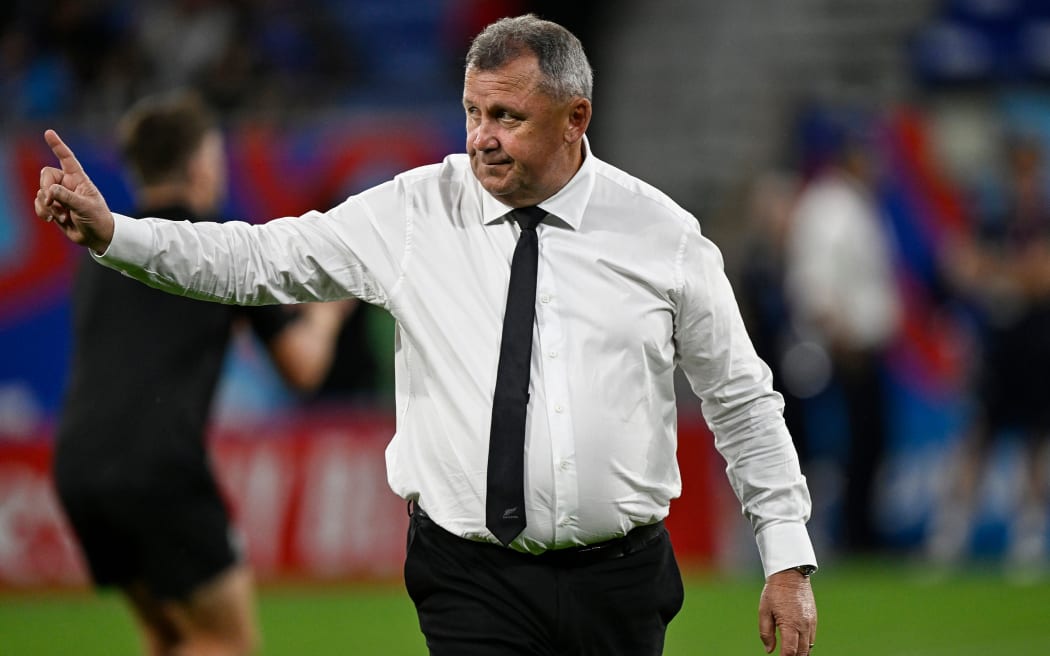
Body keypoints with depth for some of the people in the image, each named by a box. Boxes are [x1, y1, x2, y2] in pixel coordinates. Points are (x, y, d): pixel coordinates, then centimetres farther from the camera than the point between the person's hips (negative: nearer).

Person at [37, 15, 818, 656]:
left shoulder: (661, 234, 0)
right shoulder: (416, 211, 0)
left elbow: (742, 402, 6)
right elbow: (260, 260, -1)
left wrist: (790, 559, 4)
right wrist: (111, 233, -13)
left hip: (620, 580, 1)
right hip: (474, 581, -1)